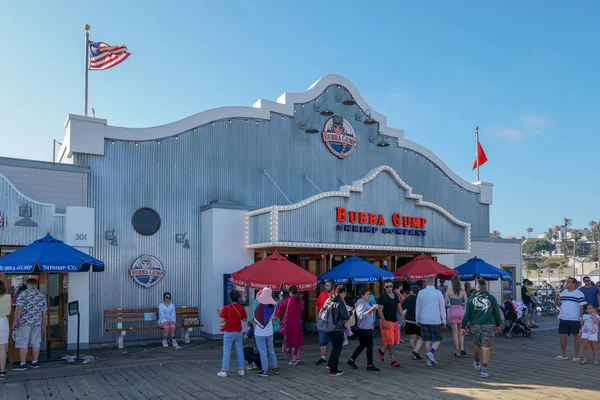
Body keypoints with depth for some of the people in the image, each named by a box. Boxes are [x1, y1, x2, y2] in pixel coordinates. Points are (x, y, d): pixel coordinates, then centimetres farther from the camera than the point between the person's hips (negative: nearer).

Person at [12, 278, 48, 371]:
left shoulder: (23, 294, -6)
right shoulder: (42, 296, 10)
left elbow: (19, 309, -14)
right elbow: (44, 312, 11)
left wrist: (14, 321, -8)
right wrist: (43, 325, 17)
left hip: (25, 322, -5)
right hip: (37, 323, 5)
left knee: (22, 343, -1)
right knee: (35, 343, 10)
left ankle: (23, 364, 0)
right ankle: (35, 362, 16)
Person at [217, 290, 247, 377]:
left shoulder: (226, 308, -12)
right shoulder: (242, 308, -4)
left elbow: (222, 320, -14)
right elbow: (244, 319, 2)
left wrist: (220, 313, 4)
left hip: (228, 333, -2)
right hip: (238, 332, 3)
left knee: (226, 352, 3)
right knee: (240, 351, 10)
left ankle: (224, 371, 6)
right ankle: (241, 370, 14)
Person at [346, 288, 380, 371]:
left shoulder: (365, 302, 16)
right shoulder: (360, 303, -16)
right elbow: (361, 316, -27)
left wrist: (373, 309, 9)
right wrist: (371, 309, -33)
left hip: (367, 328, 10)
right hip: (364, 329, -10)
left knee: (362, 345, 16)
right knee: (369, 346, -3)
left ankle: (351, 360, 22)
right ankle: (370, 365, 5)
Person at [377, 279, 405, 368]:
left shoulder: (396, 295, 9)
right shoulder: (382, 296, -11)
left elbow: (399, 307, 16)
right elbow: (379, 310, -13)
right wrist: (384, 322, -19)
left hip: (395, 321, 7)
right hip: (386, 321, -7)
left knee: (395, 340, 9)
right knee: (390, 341, -5)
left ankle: (382, 351, 30)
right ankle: (393, 361, 3)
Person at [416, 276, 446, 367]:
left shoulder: (420, 293, 1)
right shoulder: (438, 293, -5)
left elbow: (418, 307, 7)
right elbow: (442, 308, -3)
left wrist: (417, 320, 16)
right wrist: (444, 321, 4)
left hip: (424, 320, 2)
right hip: (436, 320, -2)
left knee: (427, 340, 9)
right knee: (438, 339, 10)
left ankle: (429, 360, 11)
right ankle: (431, 353, -13)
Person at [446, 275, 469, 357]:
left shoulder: (448, 291, -5)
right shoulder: (463, 291, -1)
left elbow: (445, 304, -8)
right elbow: (466, 302, -8)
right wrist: (462, 305, 12)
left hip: (452, 311, -2)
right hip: (461, 311, 2)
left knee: (455, 332, 6)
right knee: (461, 332, 17)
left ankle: (457, 352, 9)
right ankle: (462, 348, 1)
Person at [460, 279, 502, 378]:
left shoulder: (471, 299, -1)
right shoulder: (492, 298, 0)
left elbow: (467, 314, -3)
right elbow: (497, 313, 5)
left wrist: (463, 327, 1)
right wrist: (498, 324, 20)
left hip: (475, 325, 1)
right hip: (488, 325, -1)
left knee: (476, 346, 19)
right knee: (486, 347, 0)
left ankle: (477, 363, 40)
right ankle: (484, 370, -4)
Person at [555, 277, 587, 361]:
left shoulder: (579, 293, -5)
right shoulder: (563, 292, 11)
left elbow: (582, 306, -6)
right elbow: (559, 304, 17)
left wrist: (581, 317, -12)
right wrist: (557, 300, -4)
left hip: (575, 319, -5)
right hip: (563, 319, 5)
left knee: (576, 336, 6)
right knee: (563, 336, 8)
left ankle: (576, 355, 15)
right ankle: (563, 354, 19)